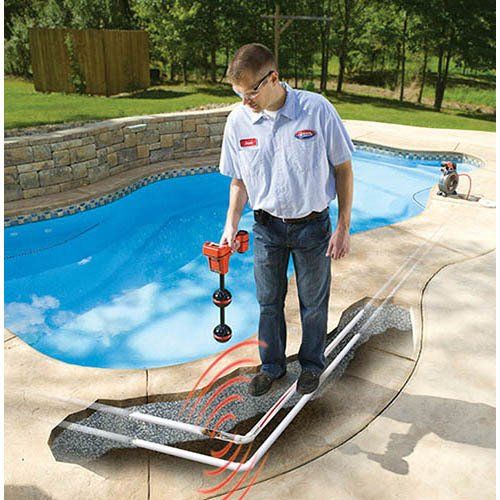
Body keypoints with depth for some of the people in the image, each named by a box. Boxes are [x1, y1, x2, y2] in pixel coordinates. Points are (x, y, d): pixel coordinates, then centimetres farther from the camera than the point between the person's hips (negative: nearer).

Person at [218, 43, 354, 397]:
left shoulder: (317, 109, -15)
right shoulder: (238, 120, -6)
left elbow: (343, 169, -7)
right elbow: (239, 181, 5)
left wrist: (343, 228, -8)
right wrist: (232, 224, -8)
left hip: (312, 226, -2)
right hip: (267, 227, 3)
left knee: (314, 304, 14)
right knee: (269, 302, 15)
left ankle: (312, 364, 39)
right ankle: (272, 365, 39)